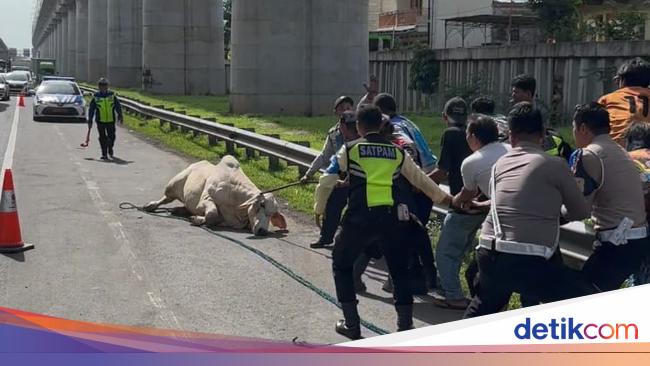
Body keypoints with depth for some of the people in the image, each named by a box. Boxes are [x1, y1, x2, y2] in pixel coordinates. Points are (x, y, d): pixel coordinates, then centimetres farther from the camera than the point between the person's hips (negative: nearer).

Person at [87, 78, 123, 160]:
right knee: (102, 138, 0)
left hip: (111, 120, 1)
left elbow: (118, 106, 8)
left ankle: (110, 150, 32)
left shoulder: (112, 95, 1)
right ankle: (104, 154, 7)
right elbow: (91, 109, 4)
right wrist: (90, 121, 3)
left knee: (111, 136, 6)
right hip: (100, 121, -1)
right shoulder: (96, 97, -1)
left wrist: (120, 116, 1)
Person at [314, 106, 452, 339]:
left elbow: (326, 183, 8)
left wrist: (319, 209, 25)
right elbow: (420, 180, 26)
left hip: (360, 217, -2)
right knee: (399, 270, 19)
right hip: (391, 217, 2)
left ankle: (351, 325, 17)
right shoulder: (397, 152, 16)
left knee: (342, 265, 19)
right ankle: (406, 326, 14)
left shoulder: (349, 150, 8)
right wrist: (444, 198, 41)